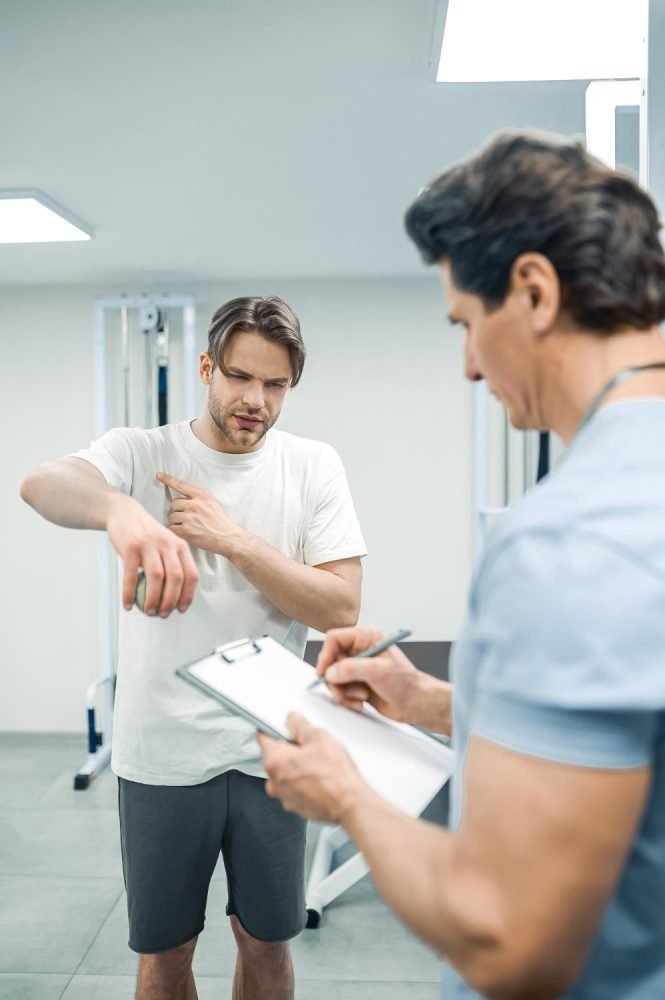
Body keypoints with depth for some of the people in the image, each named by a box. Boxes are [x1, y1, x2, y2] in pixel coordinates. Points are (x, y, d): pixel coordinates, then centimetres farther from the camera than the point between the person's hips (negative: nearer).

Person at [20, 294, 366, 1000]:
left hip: (271, 751, 1)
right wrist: (121, 509, -50)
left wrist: (233, 539, -18)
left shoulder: (314, 465, -1)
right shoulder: (140, 452, -5)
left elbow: (340, 609, -9)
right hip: (162, 752, -1)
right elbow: (43, 484, -28)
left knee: (265, 941, 18)